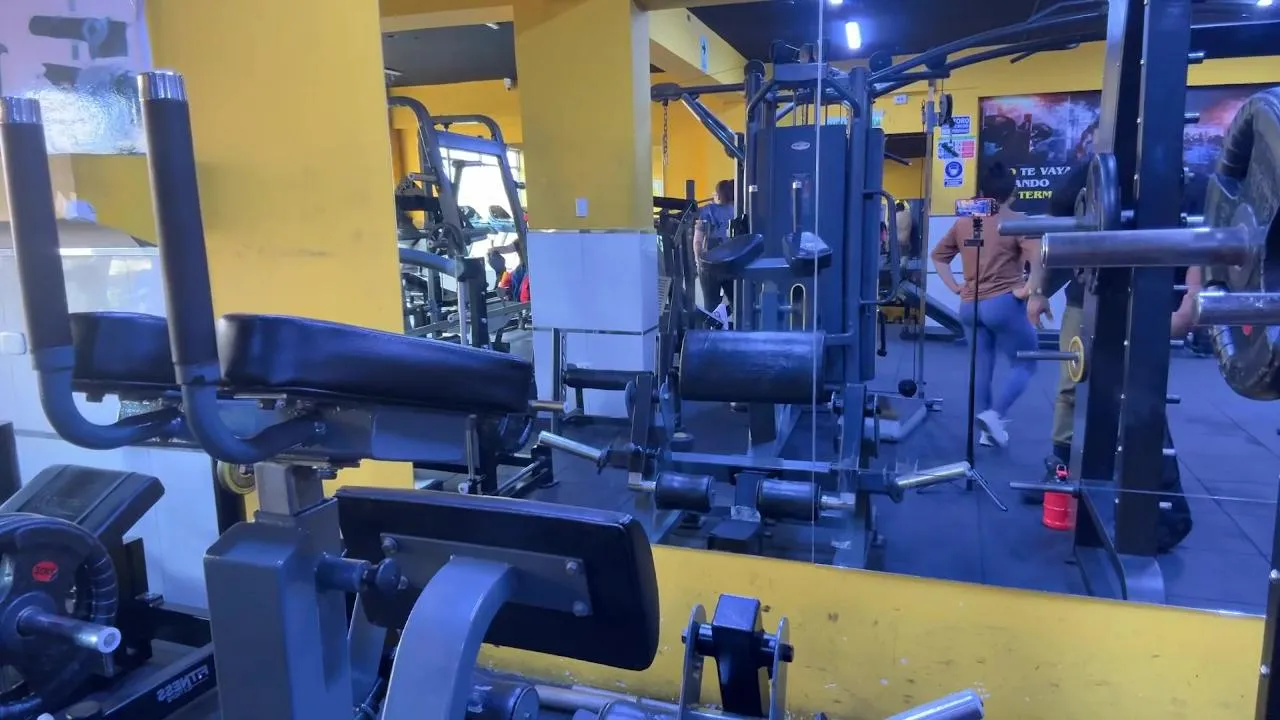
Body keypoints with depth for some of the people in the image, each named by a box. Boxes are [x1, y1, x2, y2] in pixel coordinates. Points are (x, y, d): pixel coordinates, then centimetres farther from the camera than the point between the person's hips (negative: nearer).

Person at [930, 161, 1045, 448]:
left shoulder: (963, 223, 11)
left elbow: (938, 256, 18)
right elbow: (1039, 257, -22)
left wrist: (954, 286, 14)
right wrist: (1029, 291, -15)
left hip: (970, 305, 6)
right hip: (1004, 304, -6)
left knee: (981, 366, 13)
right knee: (1024, 364, 7)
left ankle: (986, 429, 17)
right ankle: (994, 415, -11)